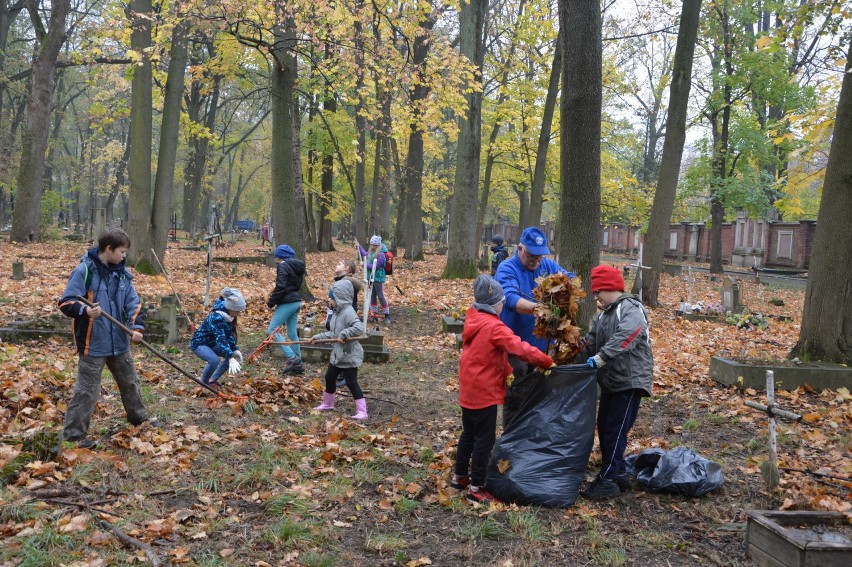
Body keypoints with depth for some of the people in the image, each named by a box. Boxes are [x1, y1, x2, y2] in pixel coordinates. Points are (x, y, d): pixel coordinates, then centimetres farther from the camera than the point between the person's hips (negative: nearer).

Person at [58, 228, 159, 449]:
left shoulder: (122, 273, 5)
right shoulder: (85, 271, -14)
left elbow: (134, 303, 4)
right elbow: (66, 302, -15)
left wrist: (137, 326, -12)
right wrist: (85, 310, -35)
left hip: (119, 340, 7)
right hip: (93, 342, -7)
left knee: (129, 381, 21)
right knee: (87, 389, -2)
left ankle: (139, 417, 40)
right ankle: (73, 435, 7)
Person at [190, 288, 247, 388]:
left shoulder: (229, 317, -6)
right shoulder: (216, 318, -33)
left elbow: (230, 335, 1)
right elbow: (221, 340, -42)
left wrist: (235, 350, -12)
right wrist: (231, 358, -49)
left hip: (212, 343, 9)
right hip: (199, 343, -9)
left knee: (234, 355, 3)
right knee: (214, 360, -34)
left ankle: (213, 379, 12)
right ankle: (203, 383, -8)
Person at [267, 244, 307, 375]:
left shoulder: (282, 266, -11)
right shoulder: (296, 267, 15)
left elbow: (280, 287, -20)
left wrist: (270, 303, -9)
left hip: (287, 303, -9)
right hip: (296, 302, 9)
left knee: (271, 330, -5)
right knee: (292, 334, 12)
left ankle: (292, 358, -13)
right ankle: (297, 364, 15)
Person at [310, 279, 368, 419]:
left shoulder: (348, 312, -21)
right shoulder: (337, 313, 8)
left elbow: (359, 328, -34)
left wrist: (344, 334, -29)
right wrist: (317, 337, 16)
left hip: (349, 356, -10)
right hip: (337, 354, 10)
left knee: (351, 383, -6)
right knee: (329, 378, 20)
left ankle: (362, 411, 0)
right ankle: (327, 404, 39)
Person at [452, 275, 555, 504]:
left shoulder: (472, 319, 5)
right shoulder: (494, 327, -21)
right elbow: (521, 348, -26)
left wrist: (506, 370, 4)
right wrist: (547, 362, -16)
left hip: (468, 389, 9)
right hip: (484, 392, -9)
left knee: (469, 433, 20)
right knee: (484, 439, 1)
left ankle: (460, 476, 31)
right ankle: (476, 488, 7)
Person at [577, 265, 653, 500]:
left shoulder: (631, 310, -14)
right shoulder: (603, 315, 16)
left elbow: (624, 338, -32)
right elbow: (590, 343, 11)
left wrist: (601, 357, -37)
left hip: (629, 381, -10)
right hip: (610, 381, 10)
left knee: (615, 431, -8)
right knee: (604, 427, 13)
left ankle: (608, 480, -3)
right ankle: (618, 474, 24)